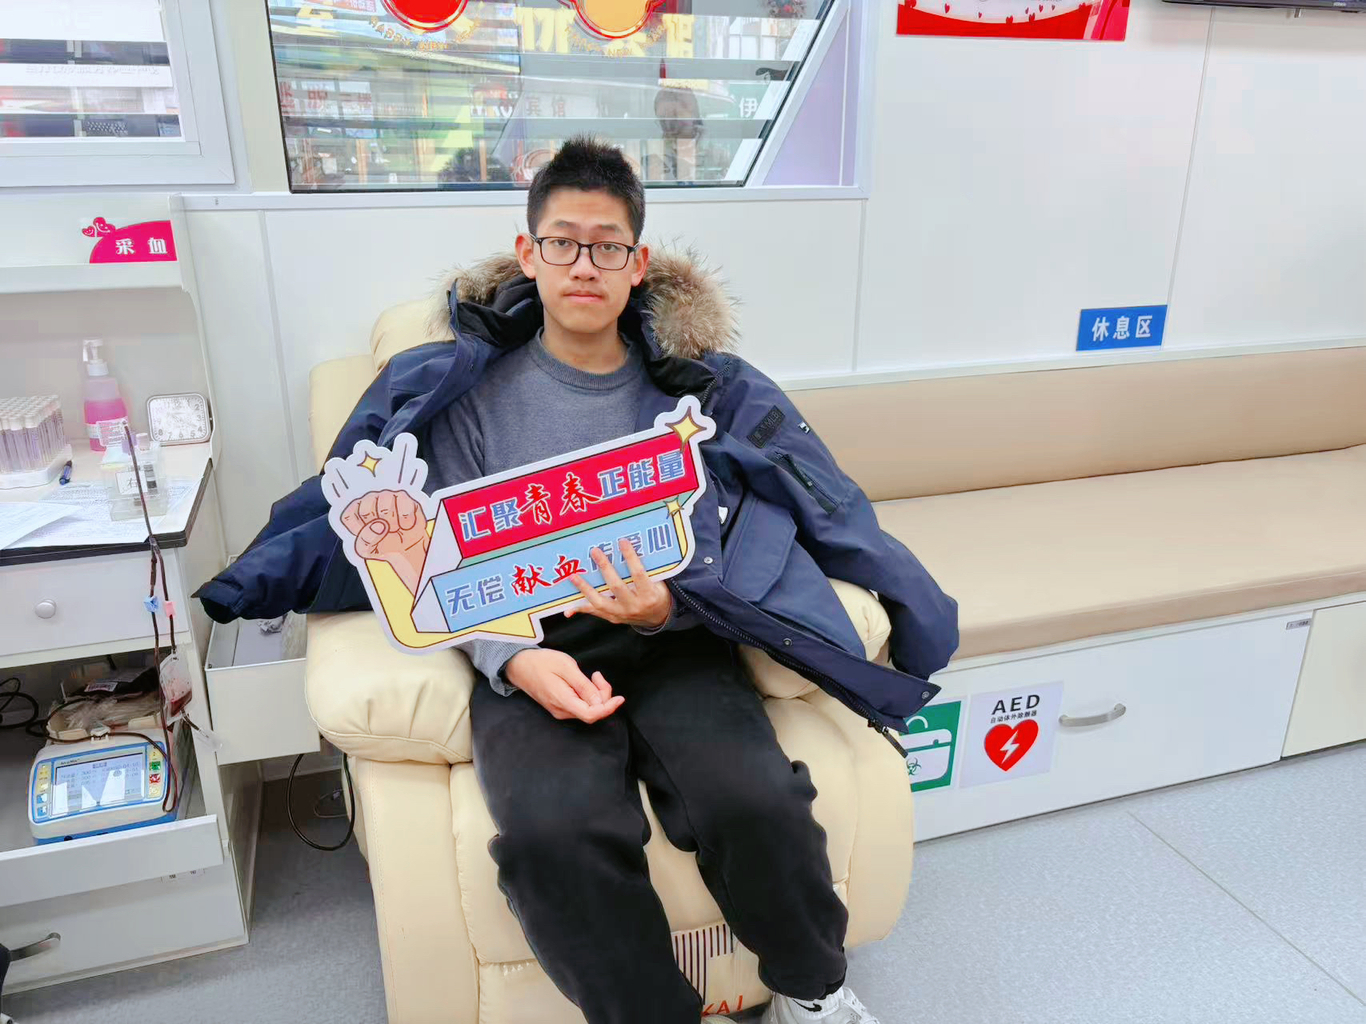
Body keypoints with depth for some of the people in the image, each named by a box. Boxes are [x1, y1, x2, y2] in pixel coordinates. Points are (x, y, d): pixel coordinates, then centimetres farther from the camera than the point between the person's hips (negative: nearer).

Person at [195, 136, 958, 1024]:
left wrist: (669, 605, -17)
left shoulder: (694, 380, 11)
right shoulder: (472, 387, 9)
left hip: (672, 638, 1)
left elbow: (718, 551, 6)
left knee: (754, 799, -27)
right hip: (531, 646, 0)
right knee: (555, 828, -31)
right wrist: (513, 658, -16)